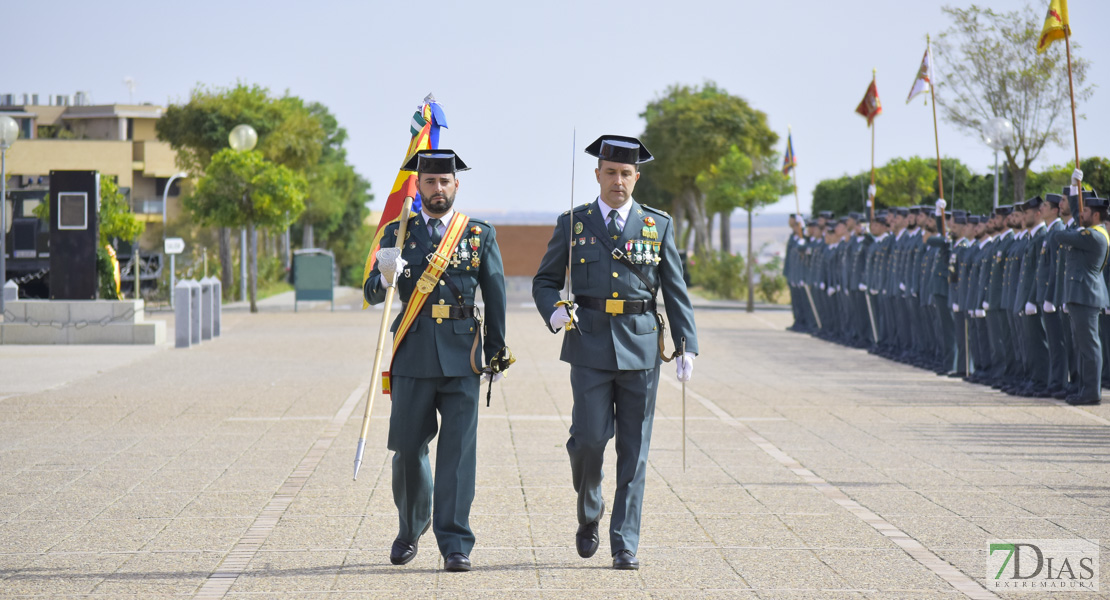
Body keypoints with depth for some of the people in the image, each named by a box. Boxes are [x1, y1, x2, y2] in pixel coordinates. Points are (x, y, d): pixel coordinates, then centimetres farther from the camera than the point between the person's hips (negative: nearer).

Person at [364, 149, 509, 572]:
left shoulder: (481, 235, 7)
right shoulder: (398, 233, 8)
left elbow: (495, 297, 10)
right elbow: (371, 295, 3)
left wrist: (496, 355, 7)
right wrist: (386, 276, -20)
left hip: (462, 358, -1)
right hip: (413, 358, 1)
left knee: (458, 449, -6)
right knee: (408, 449, 5)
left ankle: (455, 544, -3)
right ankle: (411, 529, 28)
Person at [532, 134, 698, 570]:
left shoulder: (658, 225, 8)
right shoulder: (573, 224, 7)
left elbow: (675, 290, 9)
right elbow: (545, 281, 11)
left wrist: (686, 346, 1)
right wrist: (553, 310, -11)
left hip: (641, 348, 1)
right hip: (590, 347, -1)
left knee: (633, 450, 1)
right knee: (590, 438, -9)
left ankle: (625, 546, 6)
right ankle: (589, 510, 21)